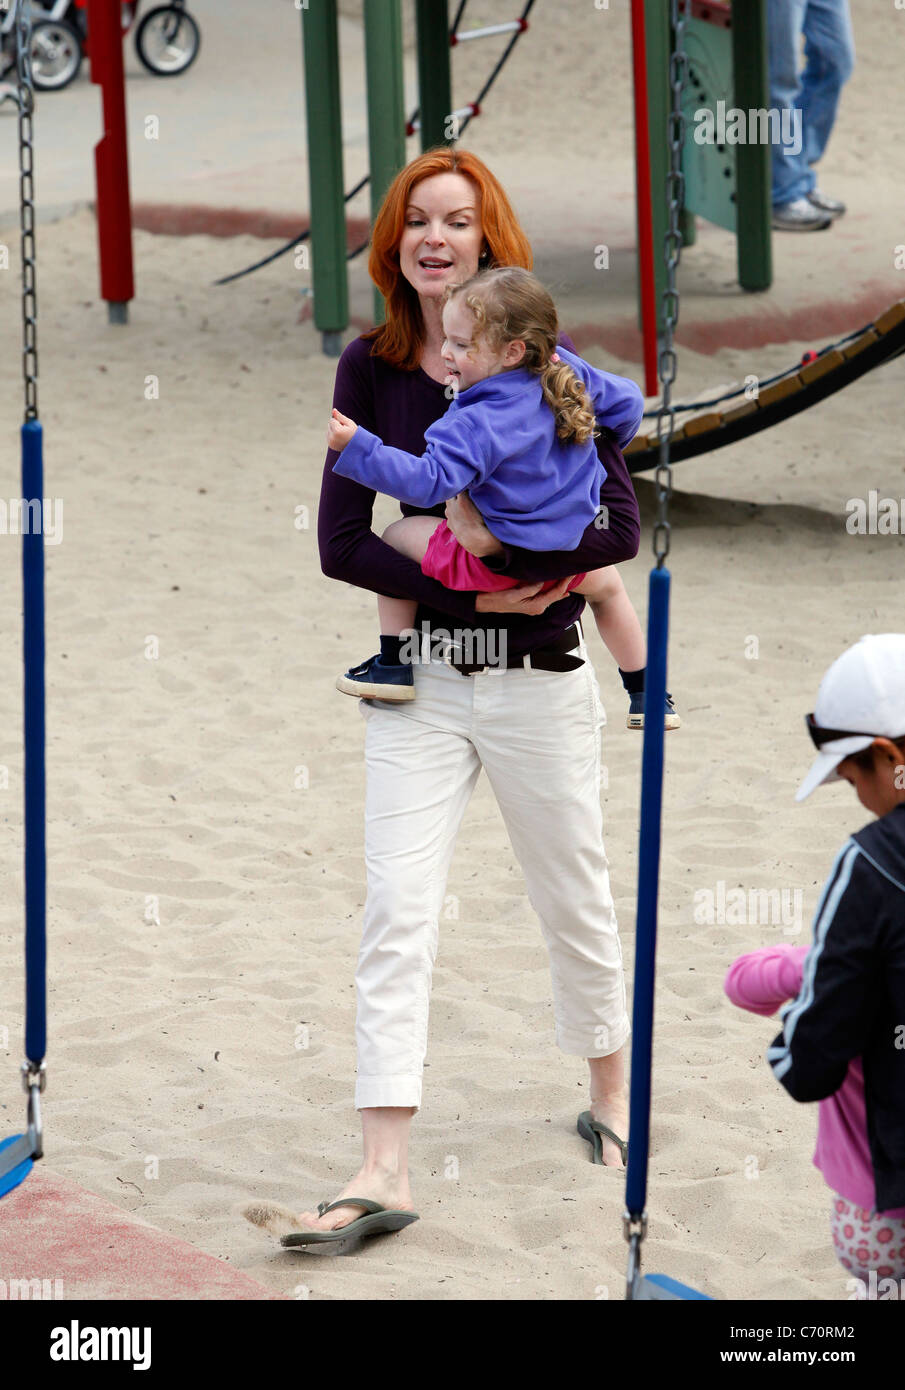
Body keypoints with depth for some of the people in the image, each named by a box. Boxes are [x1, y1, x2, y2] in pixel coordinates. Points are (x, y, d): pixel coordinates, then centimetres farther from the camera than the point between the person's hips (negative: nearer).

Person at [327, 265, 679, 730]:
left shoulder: (478, 426, -27)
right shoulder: (569, 375, -6)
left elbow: (429, 480, -33)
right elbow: (626, 400, 9)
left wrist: (357, 447, -35)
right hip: (570, 558, 7)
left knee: (397, 536, 11)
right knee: (607, 585, 39)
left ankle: (395, 664, 12)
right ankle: (647, 696, 46)